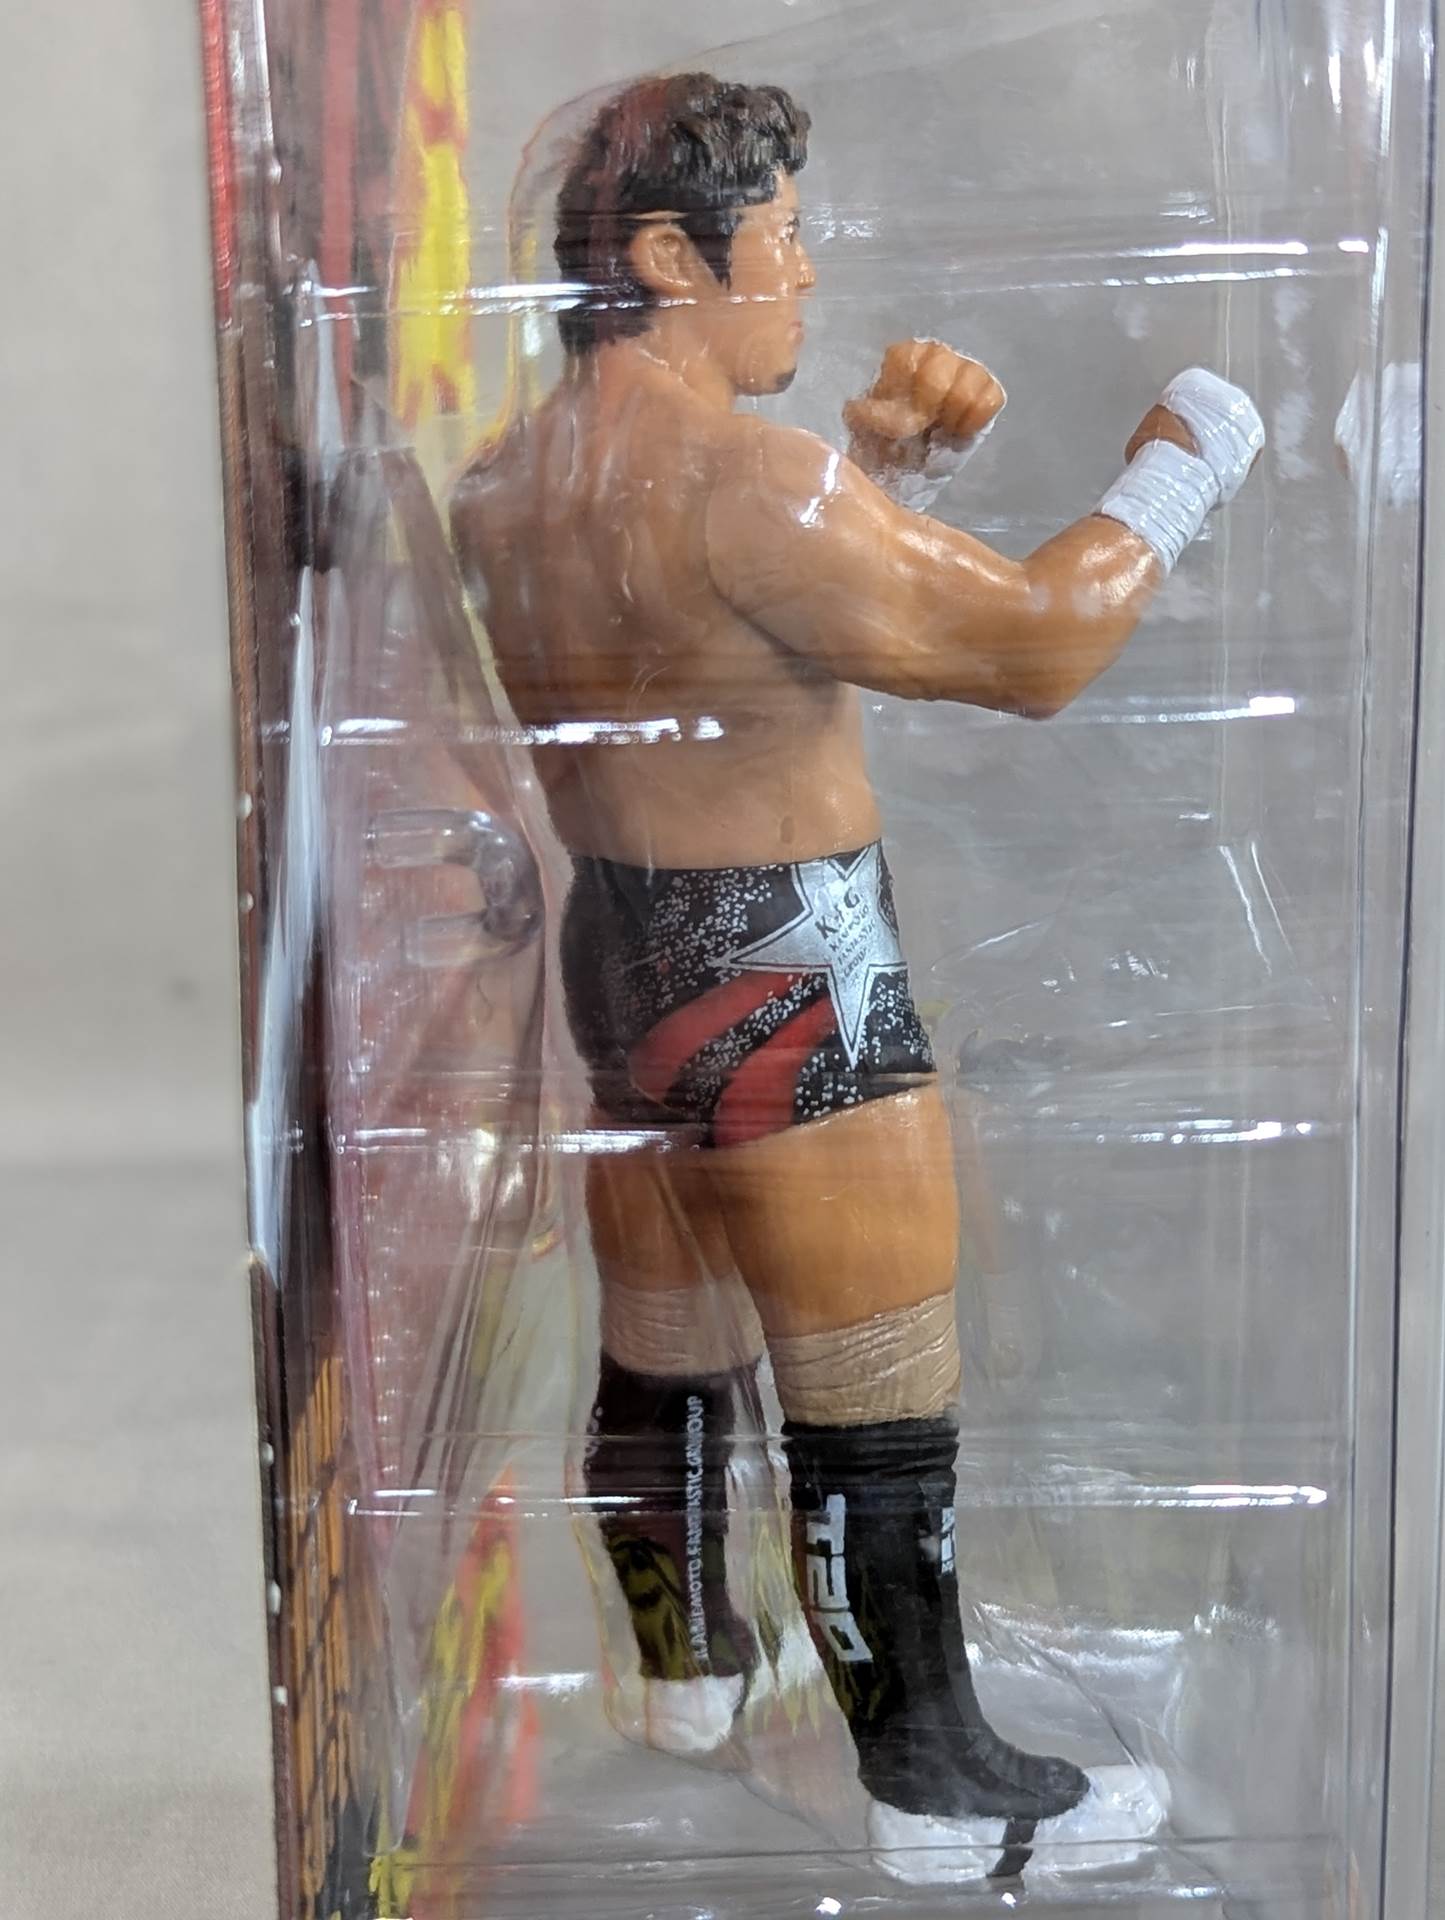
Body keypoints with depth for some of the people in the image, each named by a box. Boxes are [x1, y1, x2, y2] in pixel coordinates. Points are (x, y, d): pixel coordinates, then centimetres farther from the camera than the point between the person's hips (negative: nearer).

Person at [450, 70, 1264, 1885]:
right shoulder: (730, 468, -22)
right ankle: (933, 1785, 19)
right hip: (790, 986, -9)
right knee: (880, 1405, 4)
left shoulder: (509, 482, 5)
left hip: (617, 946, 9)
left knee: (661, 1353, 23)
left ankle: (683, 1653, 43)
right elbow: (1032, 645, -20)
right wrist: (1173, 471, -5)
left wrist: (888, 459, 7)